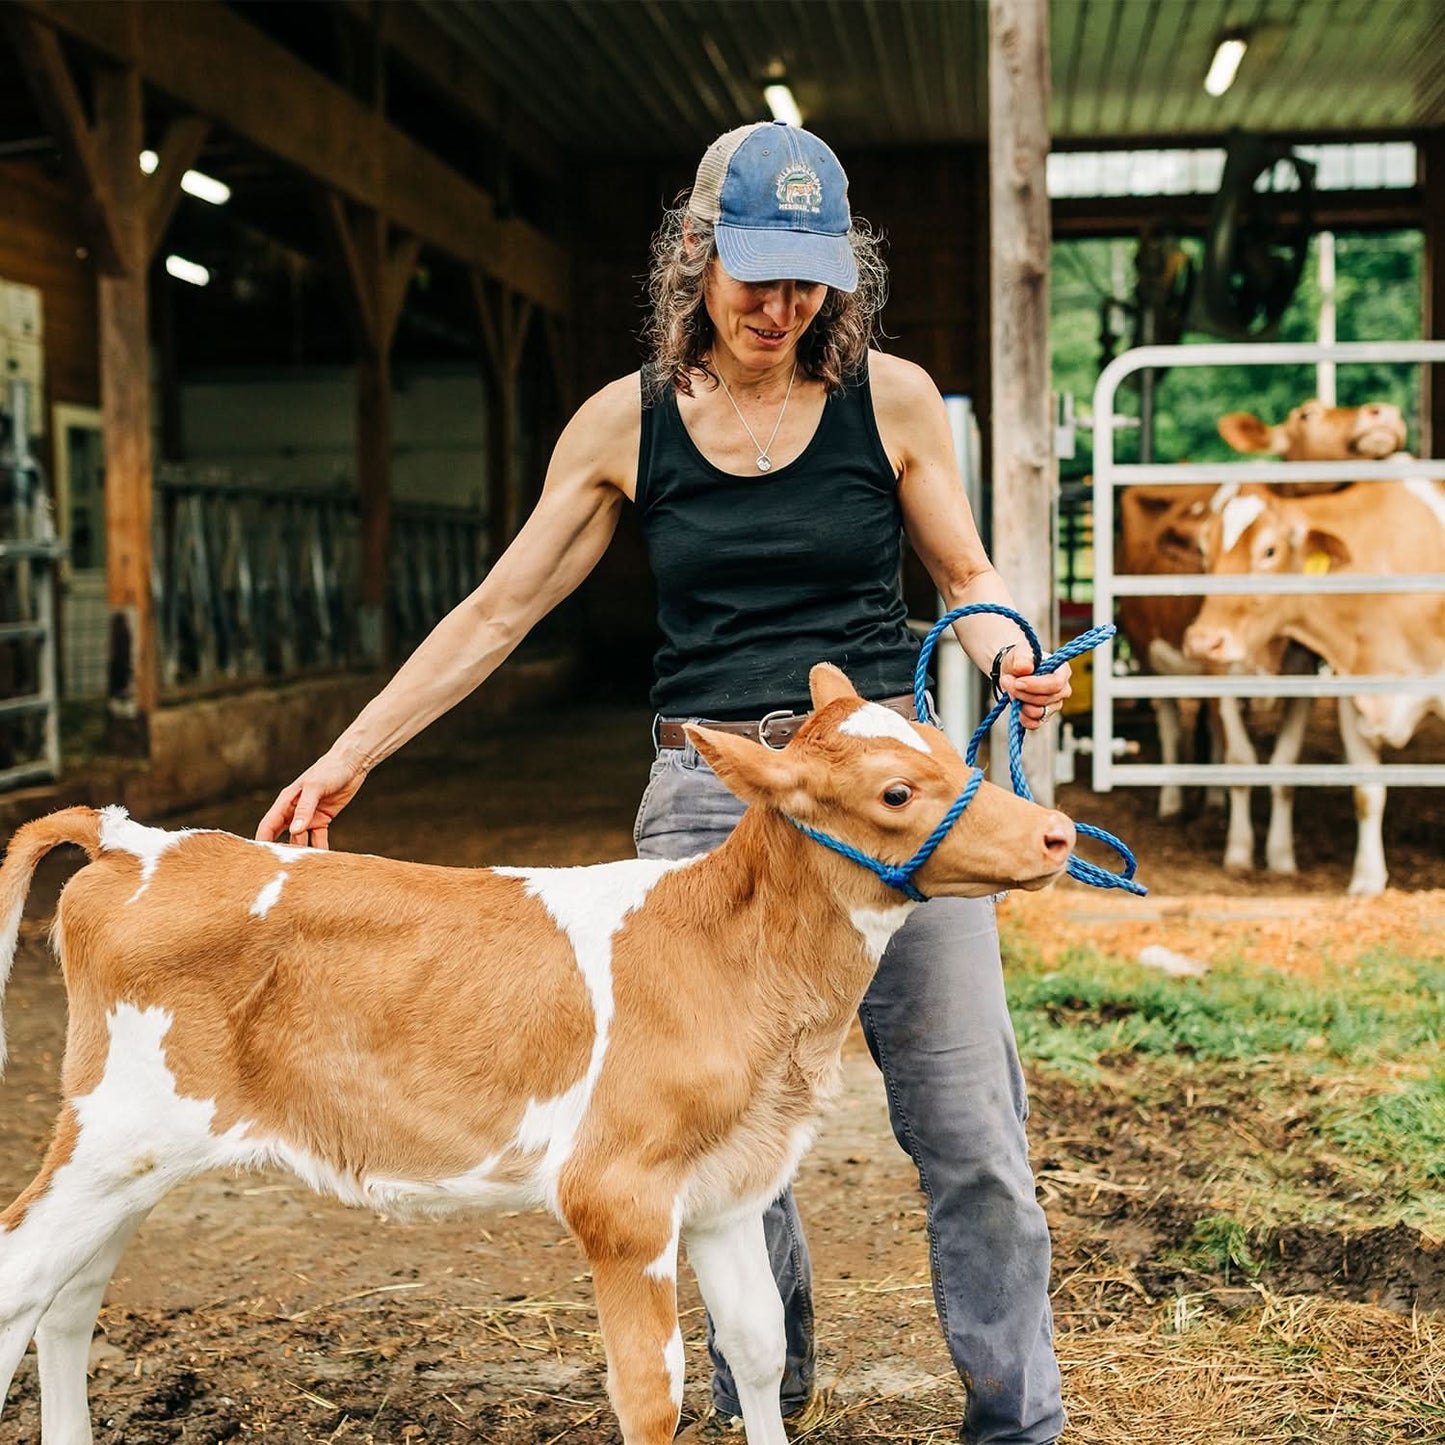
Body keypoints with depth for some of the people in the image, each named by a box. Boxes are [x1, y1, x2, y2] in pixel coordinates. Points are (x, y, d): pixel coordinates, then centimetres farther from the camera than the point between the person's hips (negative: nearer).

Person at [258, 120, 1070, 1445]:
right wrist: (348, 756, 4)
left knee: (968, 1121, 0)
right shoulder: (627, 424, 4)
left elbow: (966, 576, 11)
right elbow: (499, 610, 6)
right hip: (708, 795, 1)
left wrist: (1006, 651, -12)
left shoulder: (890, 398, 2)